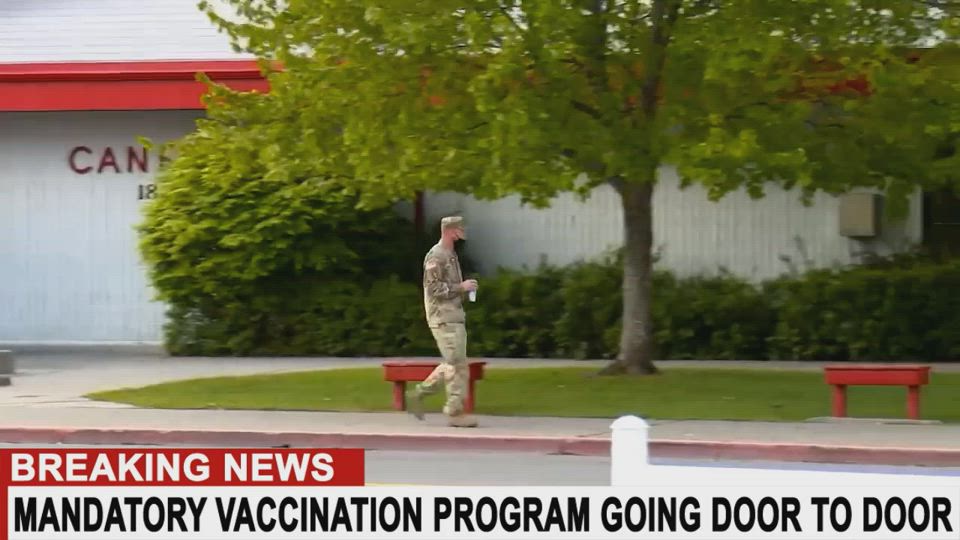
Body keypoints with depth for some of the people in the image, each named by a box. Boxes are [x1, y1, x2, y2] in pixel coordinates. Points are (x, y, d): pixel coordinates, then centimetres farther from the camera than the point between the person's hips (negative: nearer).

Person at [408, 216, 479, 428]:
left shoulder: (451, 255, 18)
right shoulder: (436, 256, -12)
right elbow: (433, 287, -19)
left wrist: (465, 288, 12)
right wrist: (461, 287, -17)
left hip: (455, 318, 10)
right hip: (444, 319, -10)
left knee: (453, 364, 12)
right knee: (457, 364, -8)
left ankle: (419, 393, 19)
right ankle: (455, 412, -4)